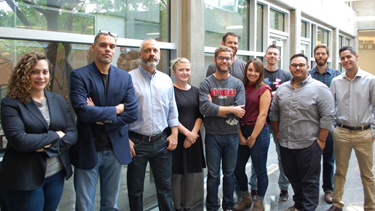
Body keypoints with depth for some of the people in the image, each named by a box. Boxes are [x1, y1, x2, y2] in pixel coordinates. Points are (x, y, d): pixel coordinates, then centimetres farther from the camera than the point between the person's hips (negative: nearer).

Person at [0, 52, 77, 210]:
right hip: (24, 178, -4)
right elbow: (19, 141, -20)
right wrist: (56, 135, -12)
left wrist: (49, 147, -16)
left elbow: (72, 134, 0)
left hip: (57, 174, 5)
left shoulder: (59, 100, 6)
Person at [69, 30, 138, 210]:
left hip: (115, 150, 3)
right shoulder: (79, 75, -7)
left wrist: (101, 118, -13)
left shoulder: (124, 77, 5)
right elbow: (82, 111, -20)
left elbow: (132, 113, -4)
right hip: (88, 150, -3)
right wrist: (115, 110, -11)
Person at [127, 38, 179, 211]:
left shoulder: (166, 80, 8)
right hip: (137, 143, -3)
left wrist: (174, 134, 5)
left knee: (165, 186, 13)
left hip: (162, 141, 3)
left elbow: (172, 109, 12)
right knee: (135, 190, 11)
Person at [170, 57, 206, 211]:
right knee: (176, 174, 1)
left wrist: (193, 133, -7)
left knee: (191, 174, 8)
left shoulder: (195, 91, 11)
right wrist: (186, 133, -13)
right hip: (176, 138, -4)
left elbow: (200, 115, 7)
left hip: (193, 138, 5)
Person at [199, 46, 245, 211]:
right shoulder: (206, 83, -3)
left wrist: (215, 108, -15)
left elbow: (240, 110, -11)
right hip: (213, 135, -2)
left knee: (230, 174, 13)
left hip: (232, 135, 2)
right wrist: (230, 109, -16)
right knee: (213, 175, 7)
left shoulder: (238, 84, 4)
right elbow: (204, 108, -19)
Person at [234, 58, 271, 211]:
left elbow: (262, 115, -11)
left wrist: (253, 137, -10)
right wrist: (240, 135, -3)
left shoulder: (264, 89, -6)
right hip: (242, 131, 5)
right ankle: (246, 198, 32)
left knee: (260, 170, 5)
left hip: (259, 132, -5)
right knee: (238, 168, 10)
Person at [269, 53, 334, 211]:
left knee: (309, 181, 5)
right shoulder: (282, 89, 9)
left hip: (309, 145, -5)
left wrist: (321, 140, -10)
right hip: (285, 145, 5)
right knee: (293, 178, 17)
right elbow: (274, 112, 17)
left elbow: (327, 117, -9)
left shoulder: (319, 88, -7)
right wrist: (277, 133, 13)